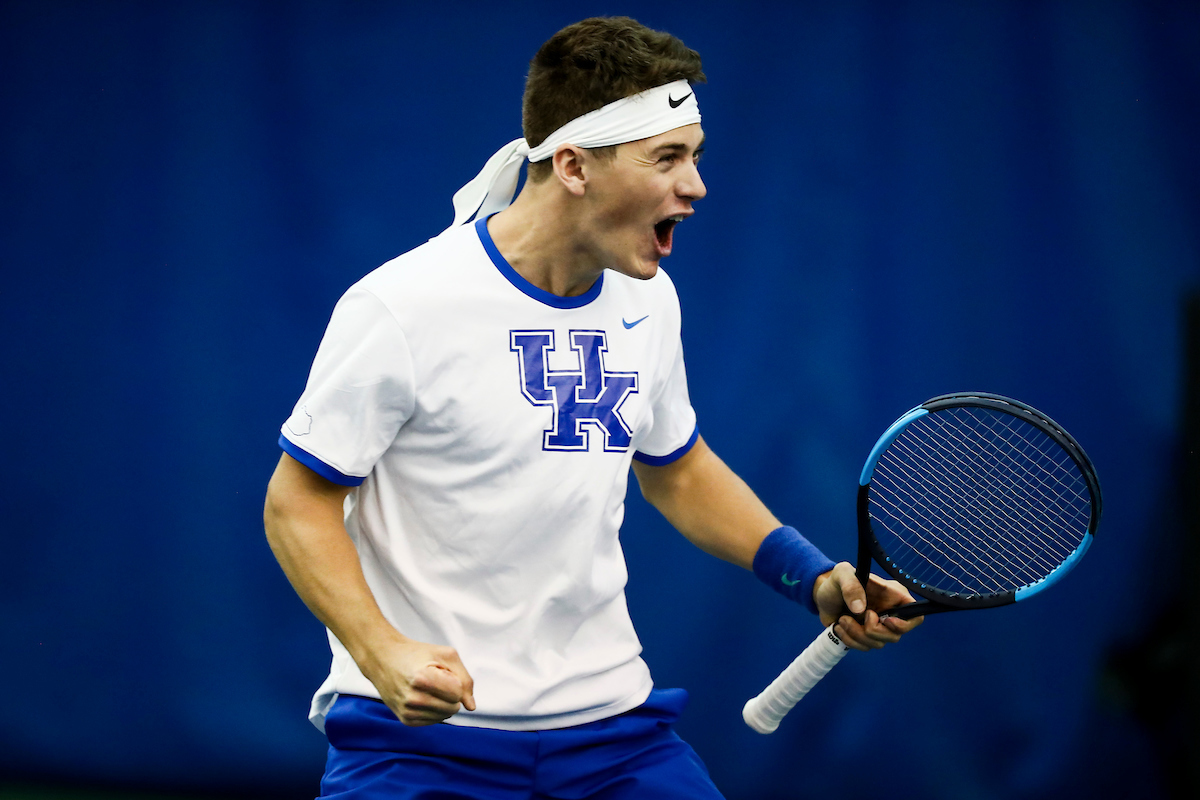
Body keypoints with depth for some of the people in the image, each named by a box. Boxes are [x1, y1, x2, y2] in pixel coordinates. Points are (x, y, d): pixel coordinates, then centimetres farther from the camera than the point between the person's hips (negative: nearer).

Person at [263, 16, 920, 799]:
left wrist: (815, 580, 10)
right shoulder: (399, 307, -15)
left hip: (608, 716, 5)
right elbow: (298, 501, -10)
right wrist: (384, 652, -23)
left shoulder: (647, 300, 4)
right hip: (419, 727, -5)